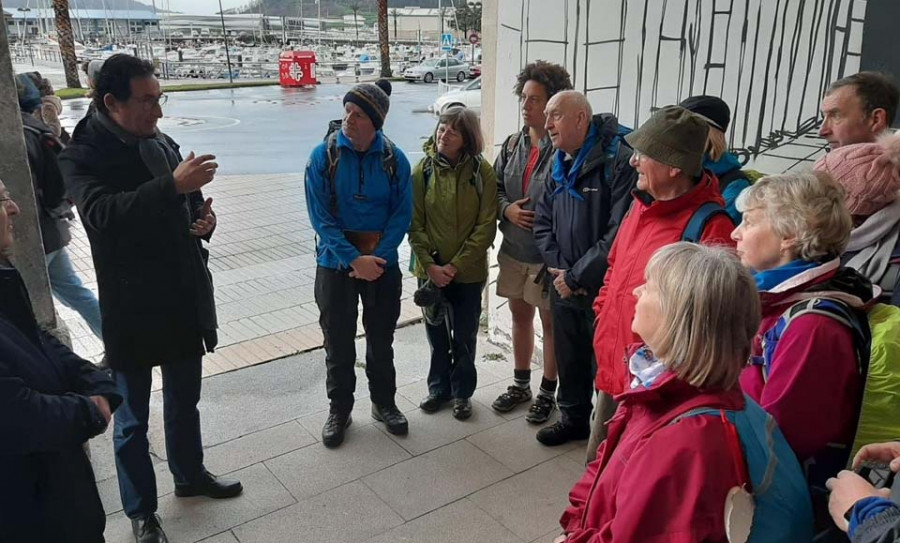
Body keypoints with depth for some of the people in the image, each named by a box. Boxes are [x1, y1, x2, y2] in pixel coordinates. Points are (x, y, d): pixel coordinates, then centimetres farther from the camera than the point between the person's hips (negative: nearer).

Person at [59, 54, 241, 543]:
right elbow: (102, 212, -33)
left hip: (185, 300, 6)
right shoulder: (83, 155, -14)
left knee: (184, 401, 22)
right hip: (133, 309, -6)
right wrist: (173, 184, -41)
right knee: (132, 420, 10)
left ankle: (190, 475, 44)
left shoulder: (163, 144, 5)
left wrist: (203, 220, -6)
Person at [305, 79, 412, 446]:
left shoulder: (394, 159, -6)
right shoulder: (324, 156, -9)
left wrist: (378, 257, -17)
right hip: (335, 263, -1)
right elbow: (320, 217, -12)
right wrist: (354, 259, -19)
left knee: (381, 339, 14)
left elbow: (402, 213, -6)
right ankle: (339, 410, 27)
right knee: (338, 341, 9)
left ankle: (384, 403, 33)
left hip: (383, 263, 1)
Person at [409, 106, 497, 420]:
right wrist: (429, 265, -13)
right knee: (437, 332, 16)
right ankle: (439, 387, 35)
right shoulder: (423, 171, -5)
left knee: (464, 336, 12)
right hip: (431, 270, 2)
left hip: (468, 271, -1)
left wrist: (456, 265, -14)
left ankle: (462, 392, 30)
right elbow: (415, 224, -4)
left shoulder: (481, 172, -9)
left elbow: (486, 226, -10)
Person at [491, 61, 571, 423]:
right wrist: (506, 208, -6)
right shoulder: (513, 144, 5)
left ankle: (548, 392, 27)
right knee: (519, 315, 19)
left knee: (551, 322, 9)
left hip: (547, 254, -7)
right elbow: (495, 185, 14)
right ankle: (521, 383, 37)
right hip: (513, 250, 7)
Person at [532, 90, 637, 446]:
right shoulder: (559, 165, 9)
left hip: (603, 287, -7)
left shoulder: (618, 160, -18)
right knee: (568, 357, 20)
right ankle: (573, 418, 40)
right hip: (563, 284, 7)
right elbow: (543, 222, 12)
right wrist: (559, 268, -3)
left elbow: (620, 233, -23)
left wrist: (578, 275, -17)